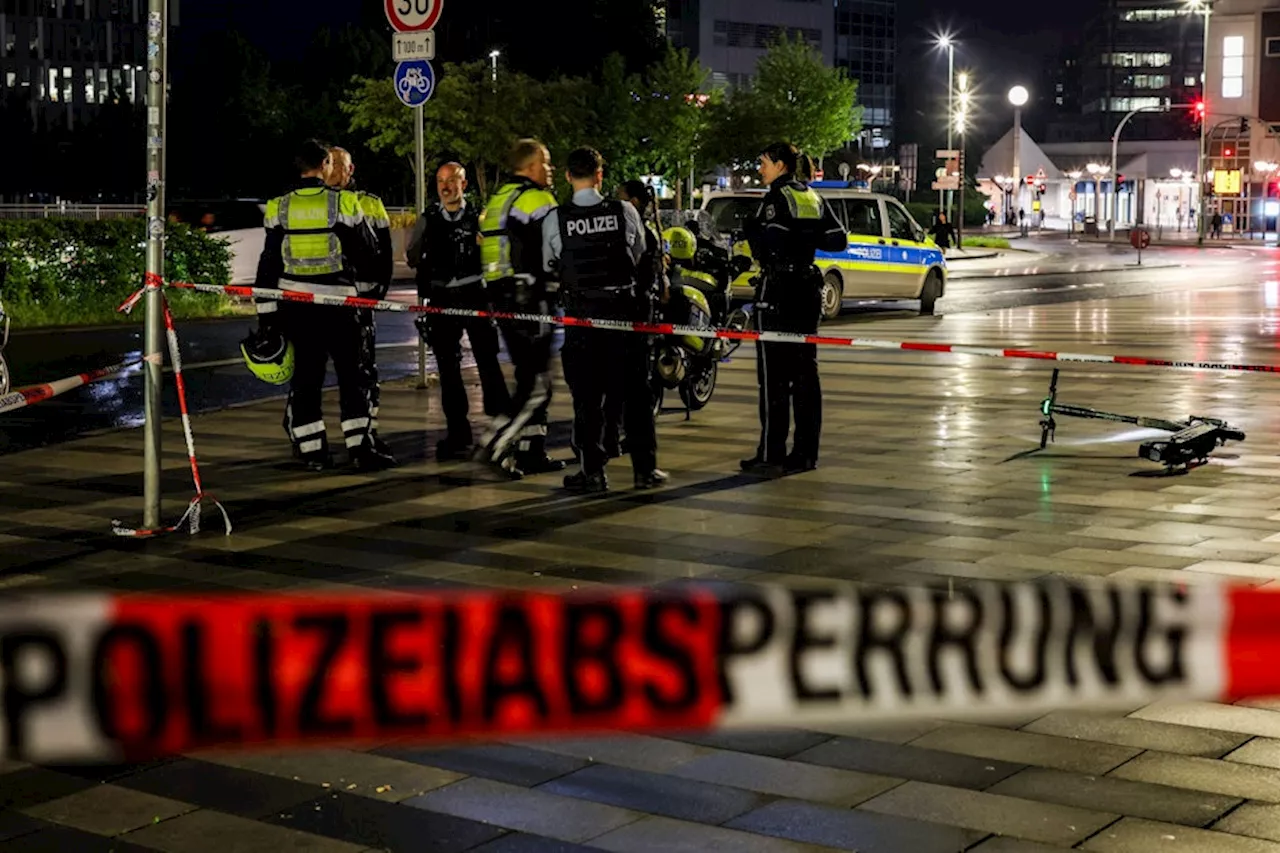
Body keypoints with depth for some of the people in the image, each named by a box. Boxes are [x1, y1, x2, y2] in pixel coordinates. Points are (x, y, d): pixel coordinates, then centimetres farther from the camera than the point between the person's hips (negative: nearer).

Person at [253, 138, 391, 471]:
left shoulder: (279, 208, 2)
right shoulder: (345, 203, -6)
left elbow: (268, 264, 4)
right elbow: (368, 256, 0)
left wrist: (265, 312, 7)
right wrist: (357, 275, 23)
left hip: (295, 305, 3)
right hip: (338, 302, -3)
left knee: (305, 378, 9)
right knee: (352, 376, 5)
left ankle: (312, 451, 9)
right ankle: (361, 447, 1)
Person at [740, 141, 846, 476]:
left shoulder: (777, 198, -11)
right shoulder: (813, 198, 13)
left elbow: (767, 245, -23)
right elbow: (837, 240, 12)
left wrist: (752, 230, -4)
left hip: (778, 292, -8)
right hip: (808, 290, 8)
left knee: (773, 376, -6)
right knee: (805, 373, 9)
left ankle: (772, 455, -6)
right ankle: (806, 452, 12)